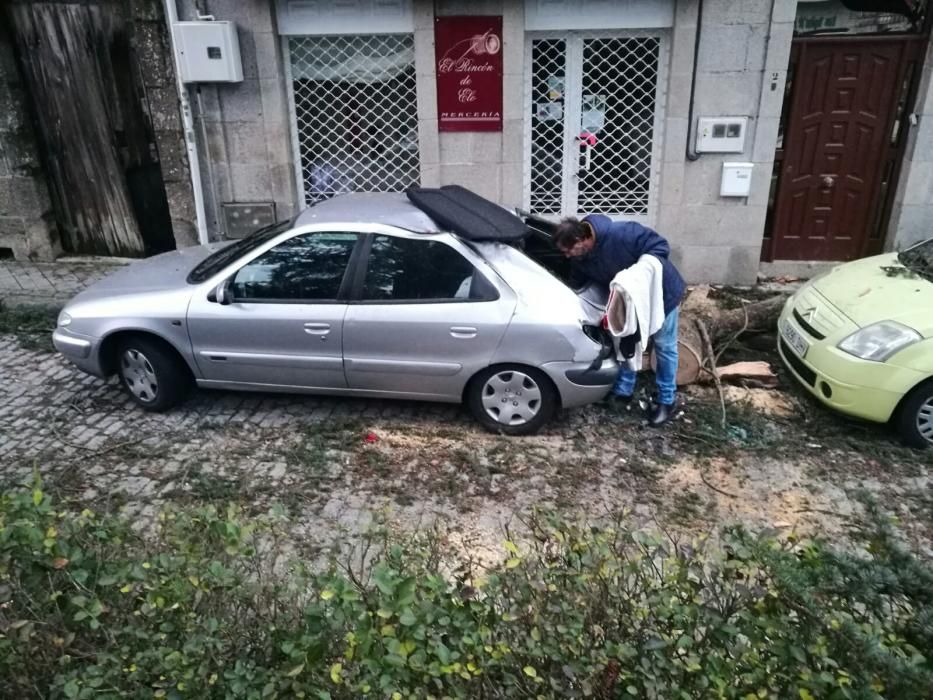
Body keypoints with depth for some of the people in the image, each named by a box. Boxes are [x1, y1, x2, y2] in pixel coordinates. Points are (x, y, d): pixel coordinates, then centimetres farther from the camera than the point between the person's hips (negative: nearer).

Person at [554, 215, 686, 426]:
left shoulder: (620, 234, -37)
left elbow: (659, 245, -31)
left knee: (664, 346, 6)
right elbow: (579, 286, 2)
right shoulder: (580, 259, -14)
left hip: (661, 292, -6)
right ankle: (624, 391, 31)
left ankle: (666, 401, 18)